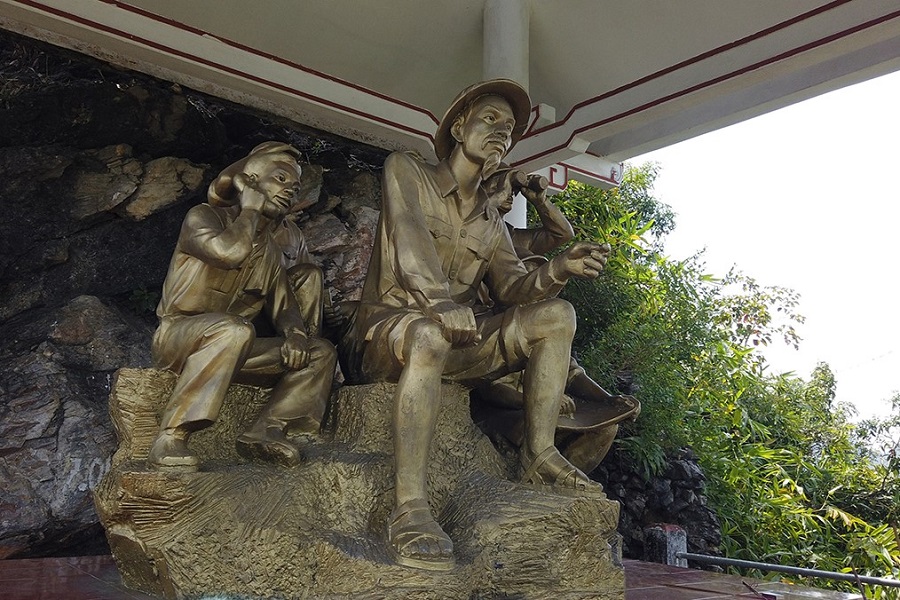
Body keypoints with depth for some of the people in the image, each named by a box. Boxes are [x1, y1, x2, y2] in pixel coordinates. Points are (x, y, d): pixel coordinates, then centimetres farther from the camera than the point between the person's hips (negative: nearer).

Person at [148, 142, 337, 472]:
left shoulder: (271, 249, 17)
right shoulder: (204, 217, -4)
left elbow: (283, 306, 12)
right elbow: (229, 252, -27)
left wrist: (295, 333, -10)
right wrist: (250, 208, -10)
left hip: (231, 348, 7)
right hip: (176, 336, -7)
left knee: (321, 352, -5)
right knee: (232, 330, -40)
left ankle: (266, 429, -21)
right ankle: (170, 438, -34)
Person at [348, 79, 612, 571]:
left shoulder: (491, 222, 16)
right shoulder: (405, 170, 1)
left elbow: (512, 287, 3)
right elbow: (410, 243, -16)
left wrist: (559, 270, -18)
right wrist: (441, 306, -32)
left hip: (458, 340, 6)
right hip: (389, 329, -6)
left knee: (555, 315, -7)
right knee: (429, 335, -40)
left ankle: (539, 455, -12)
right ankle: (409, 509, -41)